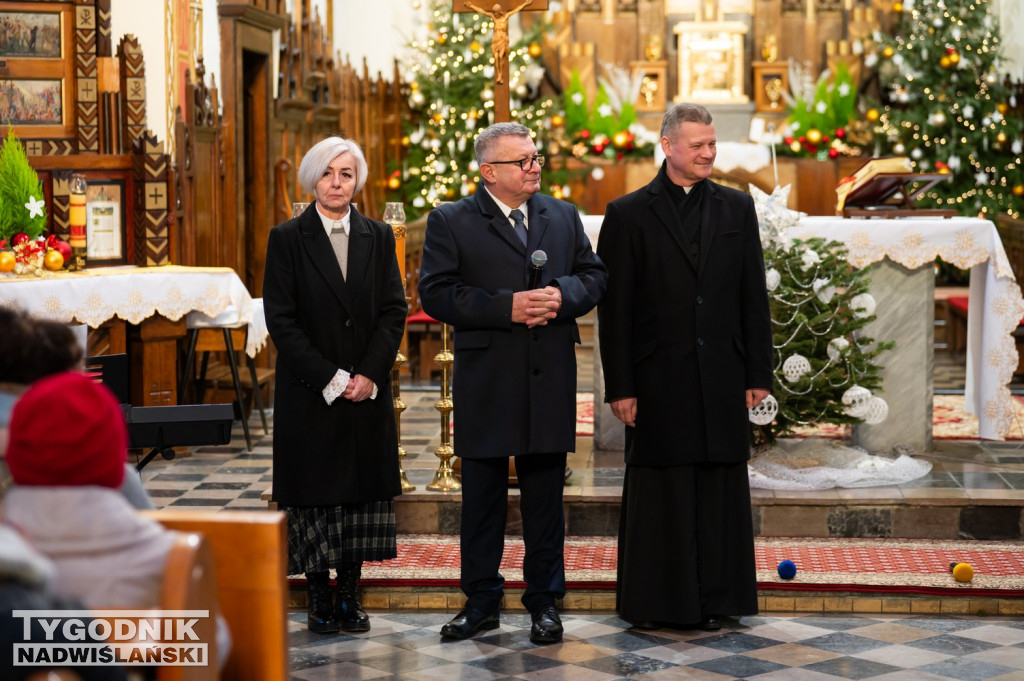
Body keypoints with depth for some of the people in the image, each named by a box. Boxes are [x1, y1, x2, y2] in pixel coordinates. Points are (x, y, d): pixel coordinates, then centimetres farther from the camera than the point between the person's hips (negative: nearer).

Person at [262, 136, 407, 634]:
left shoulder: (378, 238, 7)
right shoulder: (287, 239, -1)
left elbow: (394, 311, 3)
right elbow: (281, 319, -7)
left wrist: (369, 374, -9)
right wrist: (329, 378, -13)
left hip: (367, 389, 3)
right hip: (310, 395, -3)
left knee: (364, 492, 4)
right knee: (314, 492, 2)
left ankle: (350, 594, 13)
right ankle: (319, 598, 10)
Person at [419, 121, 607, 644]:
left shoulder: (564, 216, 11)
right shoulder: (450, 222, -2)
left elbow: (594, 276, 10)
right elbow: (437, 293, -10)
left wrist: (562, 295, -12)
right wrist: (506, 307, -19)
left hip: (550, 380, 3)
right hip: (486, 381, -2)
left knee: (545, 493, 9)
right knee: (482, 494, 7)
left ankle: (544, 601, 19)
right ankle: (481, 601, 18)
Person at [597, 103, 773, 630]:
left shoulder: (737, 208, 9)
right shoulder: (629, 214, 0)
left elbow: (754, 297, 9)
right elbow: (614, 309, -2)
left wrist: (758, 374, 4)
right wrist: (619, 387, -7)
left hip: (722, 381, 3)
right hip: (658, 382, -3)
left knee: (721, 493, 6)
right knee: (660, 493, 4)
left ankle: (714, 600, 16)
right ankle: (655, 602, 13)